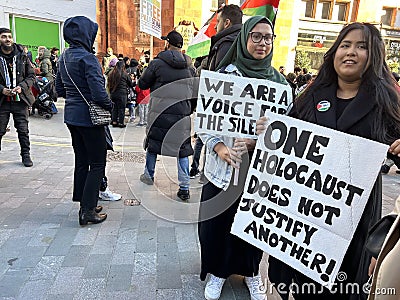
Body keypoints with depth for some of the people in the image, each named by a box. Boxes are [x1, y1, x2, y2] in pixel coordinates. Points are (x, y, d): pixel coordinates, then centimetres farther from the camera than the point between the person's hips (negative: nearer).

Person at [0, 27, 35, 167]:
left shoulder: (22, 56, 3)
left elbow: (31, 76, 6)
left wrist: (22, 87, -10)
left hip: (20, 99, 1)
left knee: (23, 130, 7)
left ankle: (26, 155, 20)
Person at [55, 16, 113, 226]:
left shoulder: (64, 57, 9)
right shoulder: (87, 58, -17)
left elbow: (59, 88, 17)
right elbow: (99, 92, -24)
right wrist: (110, 105, -6)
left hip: (71, 116, 9)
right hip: (89, 116, -8)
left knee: (81, 161, 17)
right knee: (97, 164, 2)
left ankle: (84, 203, 29)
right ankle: (87, 212, 5)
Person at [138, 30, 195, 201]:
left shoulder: (157, 63, -4)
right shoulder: (189, 66, 7)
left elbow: (142, 84, 3)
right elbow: (194, 91, 12)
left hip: (159, 111, -2)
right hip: (182, 113, 2)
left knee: (153, 142, 16)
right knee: (182, 148, 5)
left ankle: (149, 175, 34)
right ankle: (184, 188, 4)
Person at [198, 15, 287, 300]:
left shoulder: (279, 82, 3)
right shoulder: (224, 75, -2)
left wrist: (257, 142, -16)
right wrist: (219, 147, -18)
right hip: (224, 165, -1)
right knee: (216, 219, 9)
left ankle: (251, 271, 40)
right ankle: (218, 271, 35)